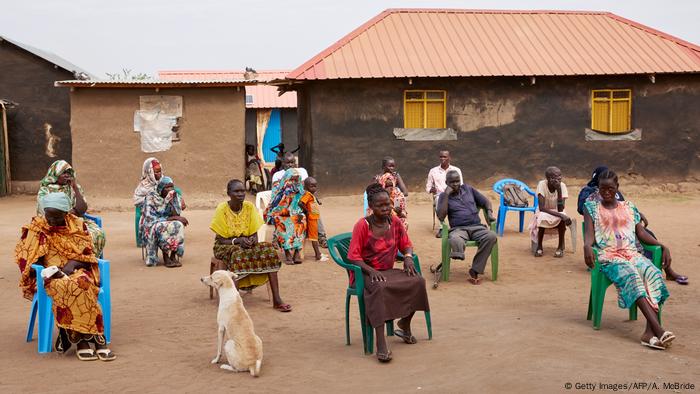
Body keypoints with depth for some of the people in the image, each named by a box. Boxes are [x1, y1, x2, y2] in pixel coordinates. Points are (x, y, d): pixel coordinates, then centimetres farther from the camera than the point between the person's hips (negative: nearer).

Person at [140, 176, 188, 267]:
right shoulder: (151, 197, -12)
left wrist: (172, 200, -22)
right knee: (162, 229, -37)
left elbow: (177, 215, -10)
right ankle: (165, 257, -26)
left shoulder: (175, 196, 0)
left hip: (170, 224, 4)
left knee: (178, 225, -29)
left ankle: (173, 256, -23)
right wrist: (171, 218, -24)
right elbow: (149, 219, -20)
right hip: (151, 227, -4)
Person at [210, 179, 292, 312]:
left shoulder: (249, 207, -2)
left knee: (269, 249, -23)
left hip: (247, 245, 4)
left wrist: (252, 240, -21)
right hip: (225, 247, -4)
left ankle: (276, 299, -26)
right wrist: (237, 241, -28)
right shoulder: (222, 209, -12)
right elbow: (220, 240, -12)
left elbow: (254, 234, 2)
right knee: (238, 253, -38)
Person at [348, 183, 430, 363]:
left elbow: (406, 244, 12)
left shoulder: (395, 221, 4)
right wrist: (371, 271, -27)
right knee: (380, 288, -38)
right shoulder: (363, 225, -11)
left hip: (388, 271, 5)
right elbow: (353, 256, -13)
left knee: (418, 281, -19)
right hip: (366, 273, -5)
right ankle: (381, 344, -39)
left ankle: (404, 325, 6)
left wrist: (408, 257, -11)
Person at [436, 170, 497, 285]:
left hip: (477, 227, 2)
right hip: (458, 229, -2)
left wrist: (489, 213, 1)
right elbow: (441, 217, -5)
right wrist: (447, 195, -6)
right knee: (455, 240, -38)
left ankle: (475, 271, -28)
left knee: (491, 236, -30)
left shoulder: (468, 189, 18)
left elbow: (486, 201, 23)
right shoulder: (443, 196, 11)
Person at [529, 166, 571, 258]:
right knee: (542, 217, -36)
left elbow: (561, 209, -26)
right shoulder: (542, 184, -22)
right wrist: (560, 215, -39)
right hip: (544, 212, -1)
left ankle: (561, 247, -15)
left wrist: (559, 190, -35)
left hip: (557, 213, 1)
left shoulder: (562, 186, -17)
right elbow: (541, 208, -29)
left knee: (563, 217, -33)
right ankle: (539, 247, -17)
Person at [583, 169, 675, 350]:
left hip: (632, 253, 4)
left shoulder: (629, 207, 21)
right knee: (631, 276, -35)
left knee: (653, 273, -29)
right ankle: (659, 330, -46)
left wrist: (663, 246, 3)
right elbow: (589, 233, 0)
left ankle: (650, 331, -40)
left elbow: (641, 233, 17)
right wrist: (587, 246, -22)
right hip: (608, 256, -3)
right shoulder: (591, 207, 12)